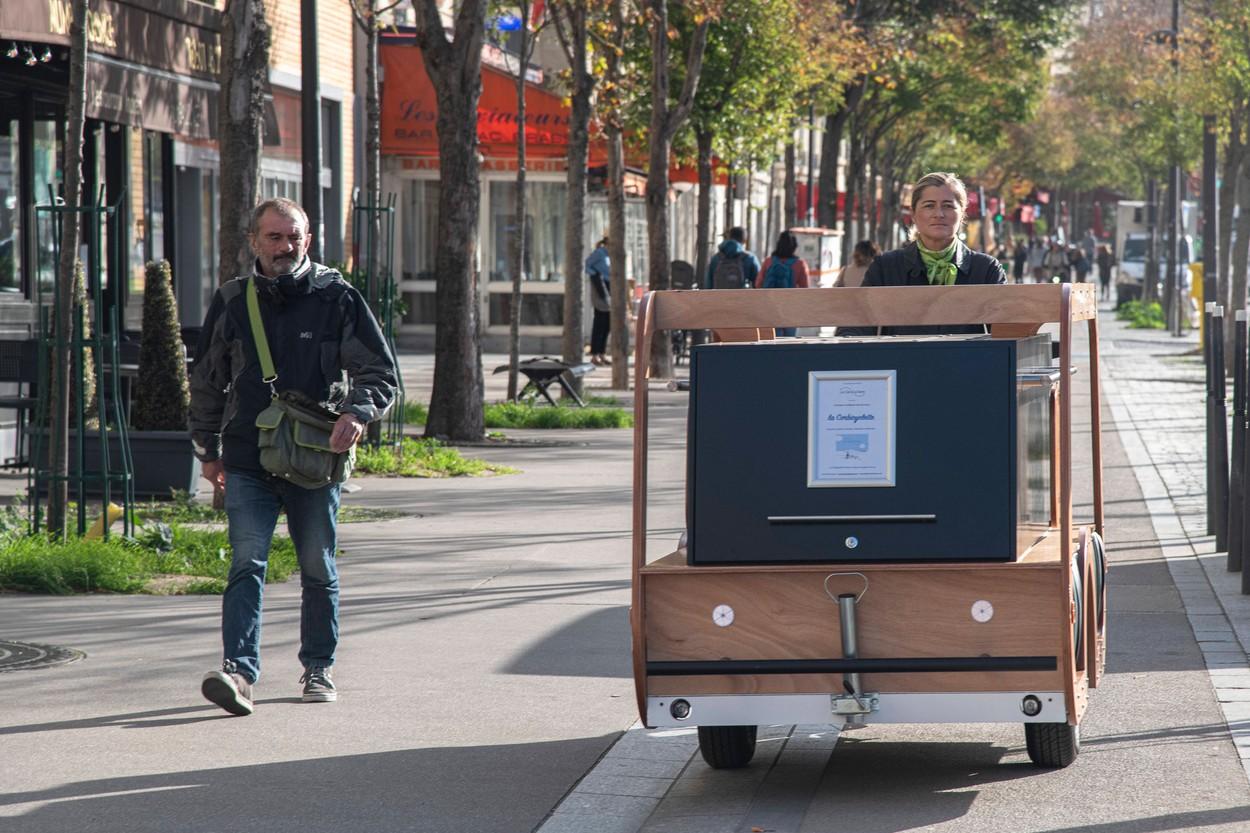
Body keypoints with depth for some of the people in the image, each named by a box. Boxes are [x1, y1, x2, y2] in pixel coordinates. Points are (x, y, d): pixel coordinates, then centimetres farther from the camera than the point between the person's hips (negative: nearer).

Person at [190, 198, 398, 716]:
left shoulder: (336, 298, 1)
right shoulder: (231, 302, 7)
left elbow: (380, 371, 4)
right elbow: (206, 382, 19)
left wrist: (358, 413, -15)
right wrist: (207, 449, 21)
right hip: (247, 463, 0)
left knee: (318, 570, 9)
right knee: (247, 565, -12)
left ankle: (318, 668, 24)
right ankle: (239, 672, -20)